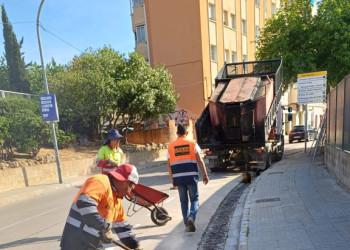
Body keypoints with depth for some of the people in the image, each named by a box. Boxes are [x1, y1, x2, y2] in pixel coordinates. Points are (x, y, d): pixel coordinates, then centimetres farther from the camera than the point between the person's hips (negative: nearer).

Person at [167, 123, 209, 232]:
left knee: (183, 201, 13)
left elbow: (169, 165, 7)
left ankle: (187, 224, 16)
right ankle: (191, 217, -14)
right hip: (191, 176, -2)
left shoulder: (171, 146, 7)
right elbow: (200, 161, -3)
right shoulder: (192, 144, 1)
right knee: (194, 199, 9)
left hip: (178, 177, 2)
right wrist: (205, 175, 4)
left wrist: (172, 179, 16)